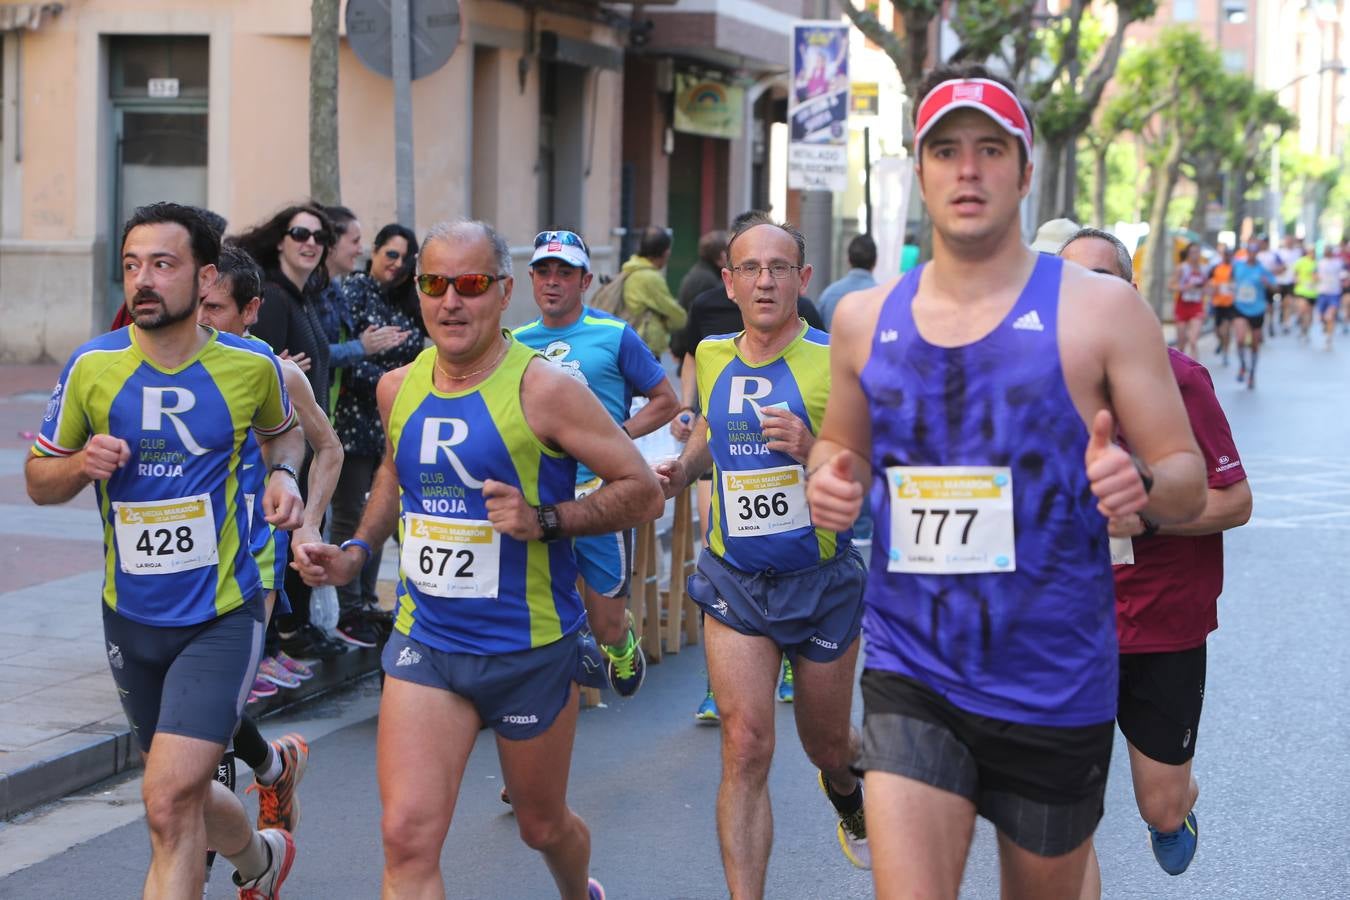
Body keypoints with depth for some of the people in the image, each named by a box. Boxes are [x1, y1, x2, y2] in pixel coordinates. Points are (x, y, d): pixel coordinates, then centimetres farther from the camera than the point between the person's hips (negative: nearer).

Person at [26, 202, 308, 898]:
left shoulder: (251, 366, -6)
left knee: (170, 801, -18)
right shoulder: (92, 367, -5)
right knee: (185, 792, 20)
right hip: (131, 618, 3)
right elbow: (38, 480, 6)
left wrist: (284, 474, -3)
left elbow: (282, 429, 18)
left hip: (222, 615, -3)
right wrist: (81, 463, -15)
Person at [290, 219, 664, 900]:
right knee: (407, 838, -12)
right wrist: (355, 552, 11)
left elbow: (643, 492, -12)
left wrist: (542, 519, -25)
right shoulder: (398, 389, 3)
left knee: (543, 825, 18)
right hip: (425, 640, 3)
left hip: (530, 646, -3)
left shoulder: (543, 390, -14)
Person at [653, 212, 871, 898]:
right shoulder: (711, 358, 3)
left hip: (821, 579, -2)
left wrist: (816, 450, -30)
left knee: (826, 744, 18)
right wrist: (681, 469, 5)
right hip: (734, 581, 2)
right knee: (745, 749, -12)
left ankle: (847, 794, 55)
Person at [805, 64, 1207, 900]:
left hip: (1057, 686, -1)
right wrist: (833, 480, -4)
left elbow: (1188, 478, -3)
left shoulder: (1100, 309, -6)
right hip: (914, 674, 1)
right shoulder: (866, 319, 3)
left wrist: (1140, 486, -26)